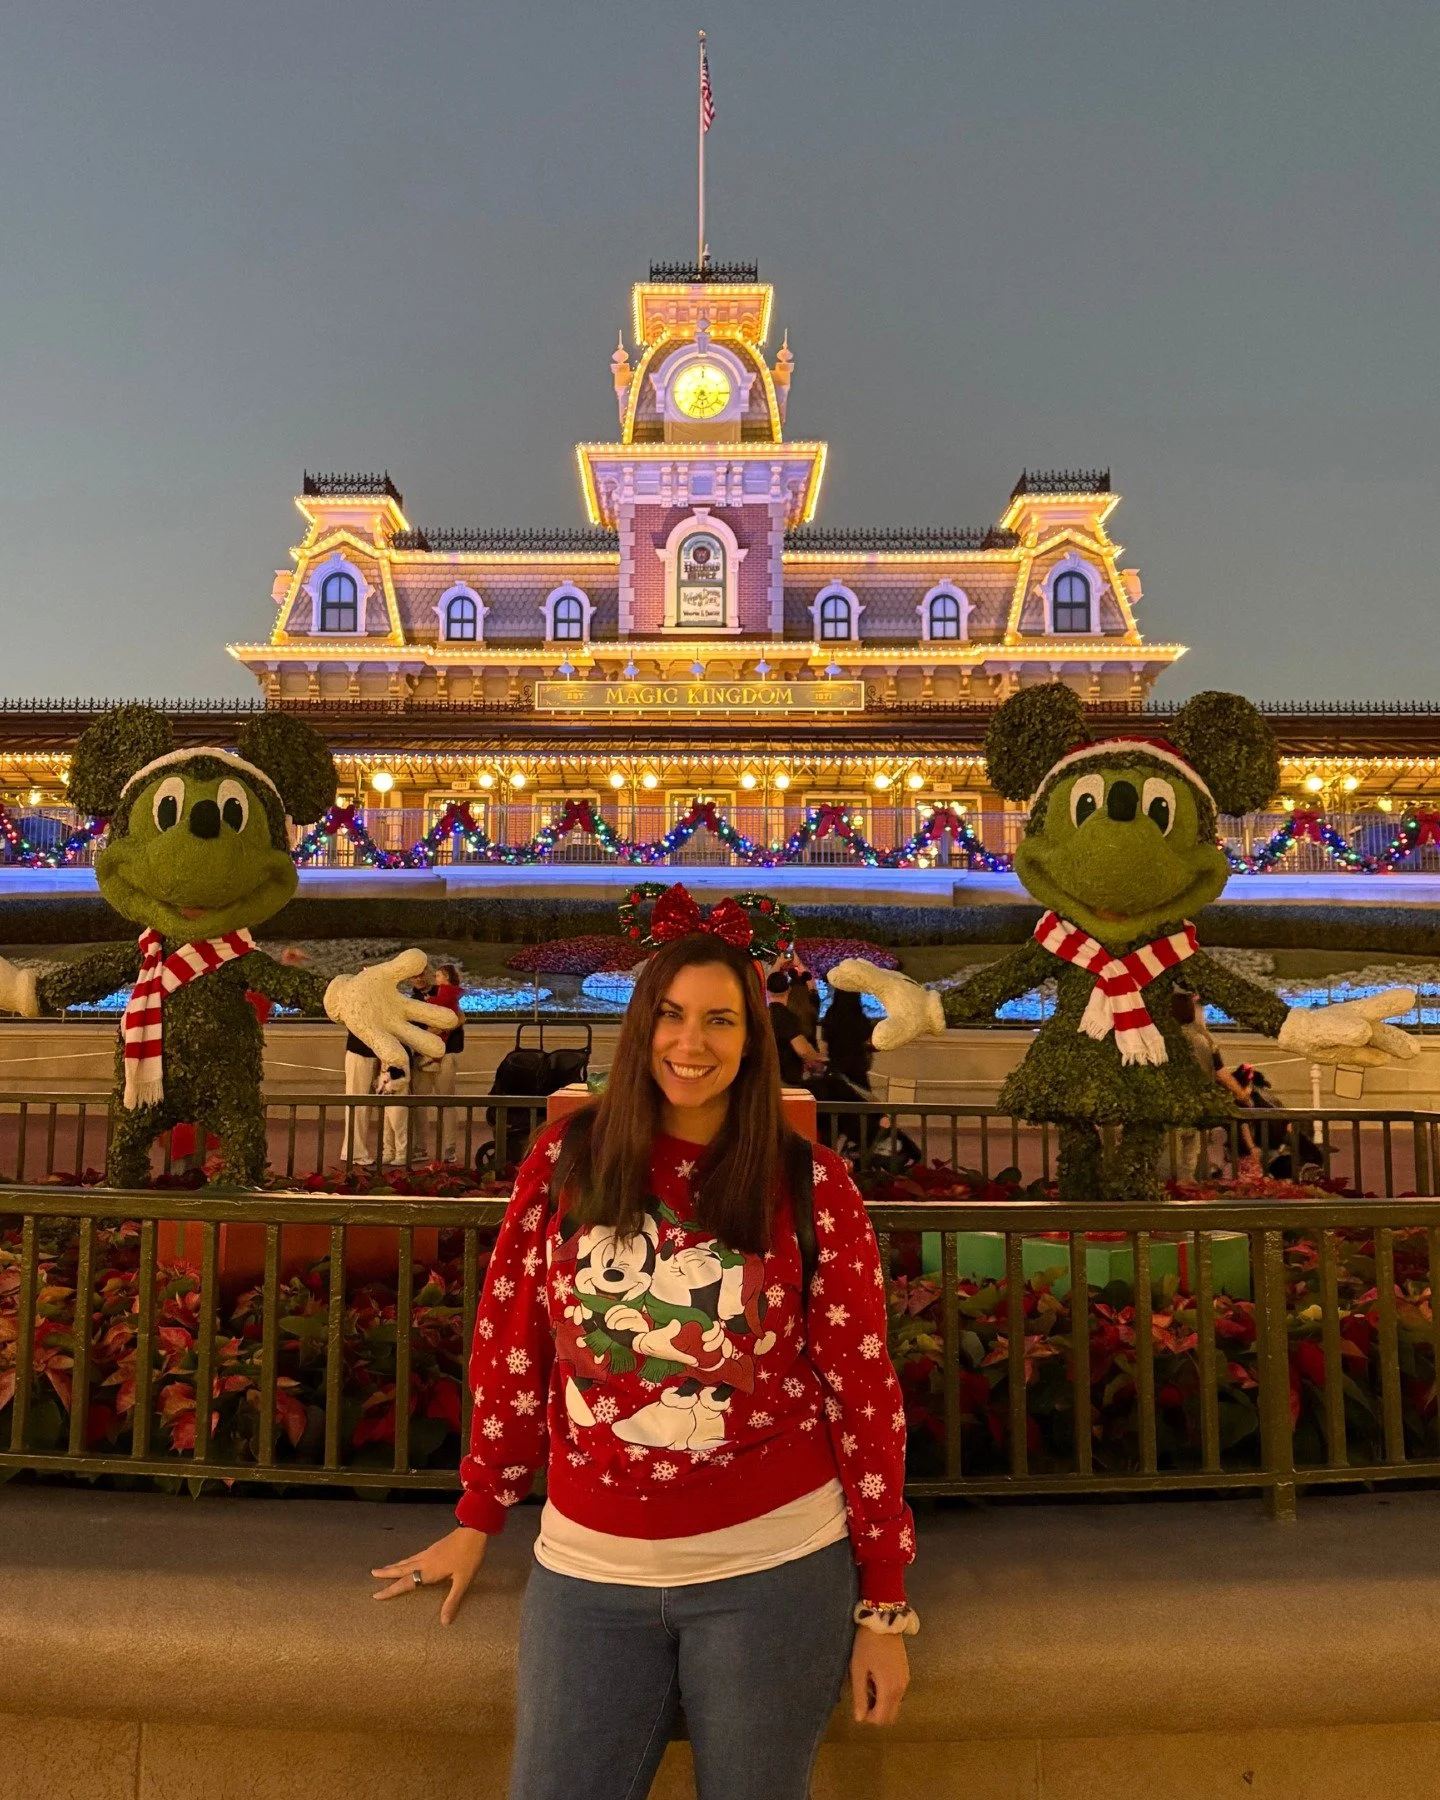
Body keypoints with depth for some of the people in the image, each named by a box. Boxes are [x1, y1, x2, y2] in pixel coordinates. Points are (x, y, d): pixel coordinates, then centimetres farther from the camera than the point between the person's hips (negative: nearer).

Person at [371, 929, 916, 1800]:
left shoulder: (811, 1183, -7)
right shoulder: (567, 1156, -3)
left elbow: (863, 1389, -4)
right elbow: (511, 1349, 5)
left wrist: (883, 1605, -1)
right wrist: (477, 1521, 12)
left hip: (773, 1566, -1)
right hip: (588, 1568, 2)